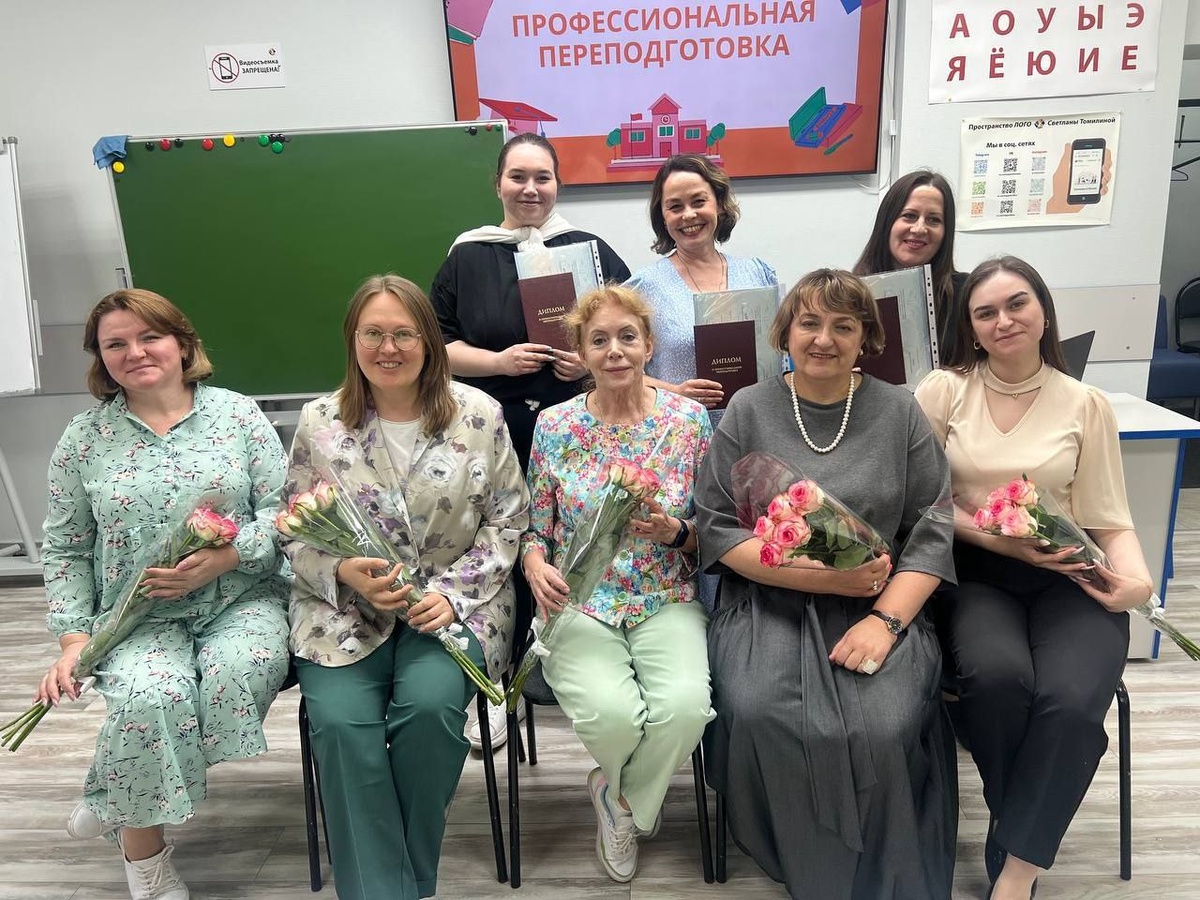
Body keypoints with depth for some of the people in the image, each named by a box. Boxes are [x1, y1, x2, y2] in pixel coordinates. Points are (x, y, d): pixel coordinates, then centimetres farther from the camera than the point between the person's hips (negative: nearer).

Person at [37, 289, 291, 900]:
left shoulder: (238, 414, 2)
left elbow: (283, 509, -2)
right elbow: (64, 549, 10)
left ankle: (118, 798, -3)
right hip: (139, 616, 0)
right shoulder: (84, 438, 7)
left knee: (241, 671, -31)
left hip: (242, 601, 0)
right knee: (150, 694, -31)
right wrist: (73, 637, -1)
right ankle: (142, 850, -2)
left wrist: (224, 558, -17)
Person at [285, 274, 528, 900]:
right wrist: (347, 574, -14)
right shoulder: (318, 422, 2)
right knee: (340, 721, -24)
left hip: (453, 601, -1)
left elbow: (507, 520, 2)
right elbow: (297, 534, 6)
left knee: (429, 705, -27)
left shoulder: (478, 414, -1)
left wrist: (453, 591, -11)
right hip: (344, 604, 2)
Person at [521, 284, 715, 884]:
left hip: (668, 602, 1)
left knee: (685, 705, -28)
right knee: (611, 714, -28)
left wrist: (674, 531, -16)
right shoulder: (554, 425, 2)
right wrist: (535, 563, -14)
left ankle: (622, 797, 10)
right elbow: (536, 527, 8)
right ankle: (628, 799, 14)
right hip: (580, 604, 0)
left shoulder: (689, 420, 1)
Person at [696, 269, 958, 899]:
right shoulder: (747, 411, 5)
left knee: (883, 730, -26)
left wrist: (885, 619, -12)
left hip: (880, 607, 1)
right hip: (768, 605, 0)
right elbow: (717, 528, -2)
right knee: (763, 719, -27)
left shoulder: (899, 412, 8)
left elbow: (932, 531, 3)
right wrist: (821, 574, -12)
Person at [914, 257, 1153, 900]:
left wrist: (1137, 579, -14)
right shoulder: (944, 391, 4)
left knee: (1073, 700, -29)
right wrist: (996, 537, -12)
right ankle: (1028, 833, -1)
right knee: (997, 676, -32)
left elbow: (1109, 519, 6)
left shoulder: (1086, 404, 8)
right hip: (975, 574, -1)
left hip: (1067, 580, 1)